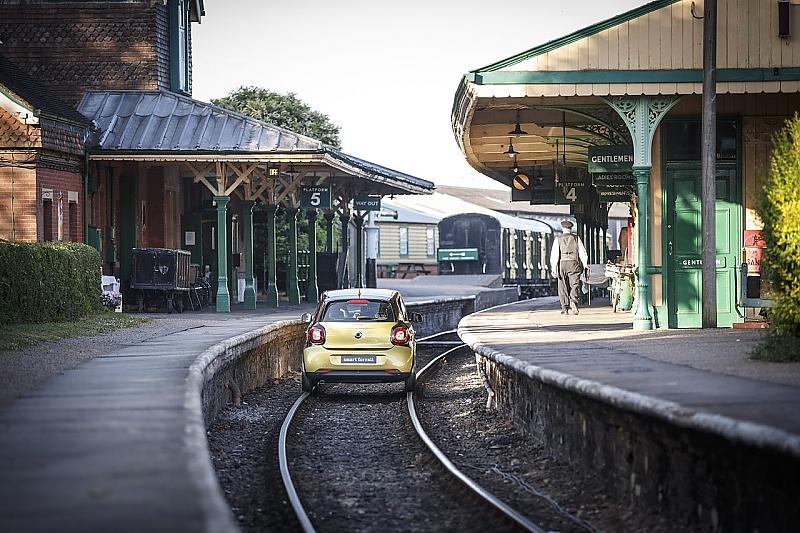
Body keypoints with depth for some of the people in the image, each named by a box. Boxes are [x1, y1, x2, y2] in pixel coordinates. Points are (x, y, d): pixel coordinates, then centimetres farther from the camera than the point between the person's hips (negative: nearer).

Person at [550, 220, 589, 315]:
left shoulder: (558, 239, 5)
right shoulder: (576, 238, 8)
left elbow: (554, 254, -2)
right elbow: (582, 252, 1)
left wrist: (553, 268, -4)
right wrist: (585, 264, 0)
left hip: (562, 264, 0)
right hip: (574, 263, 0)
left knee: (563, 288, 7)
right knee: (574, 286, 1)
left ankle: (565, 308, 5)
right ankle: (573, 302, -24)